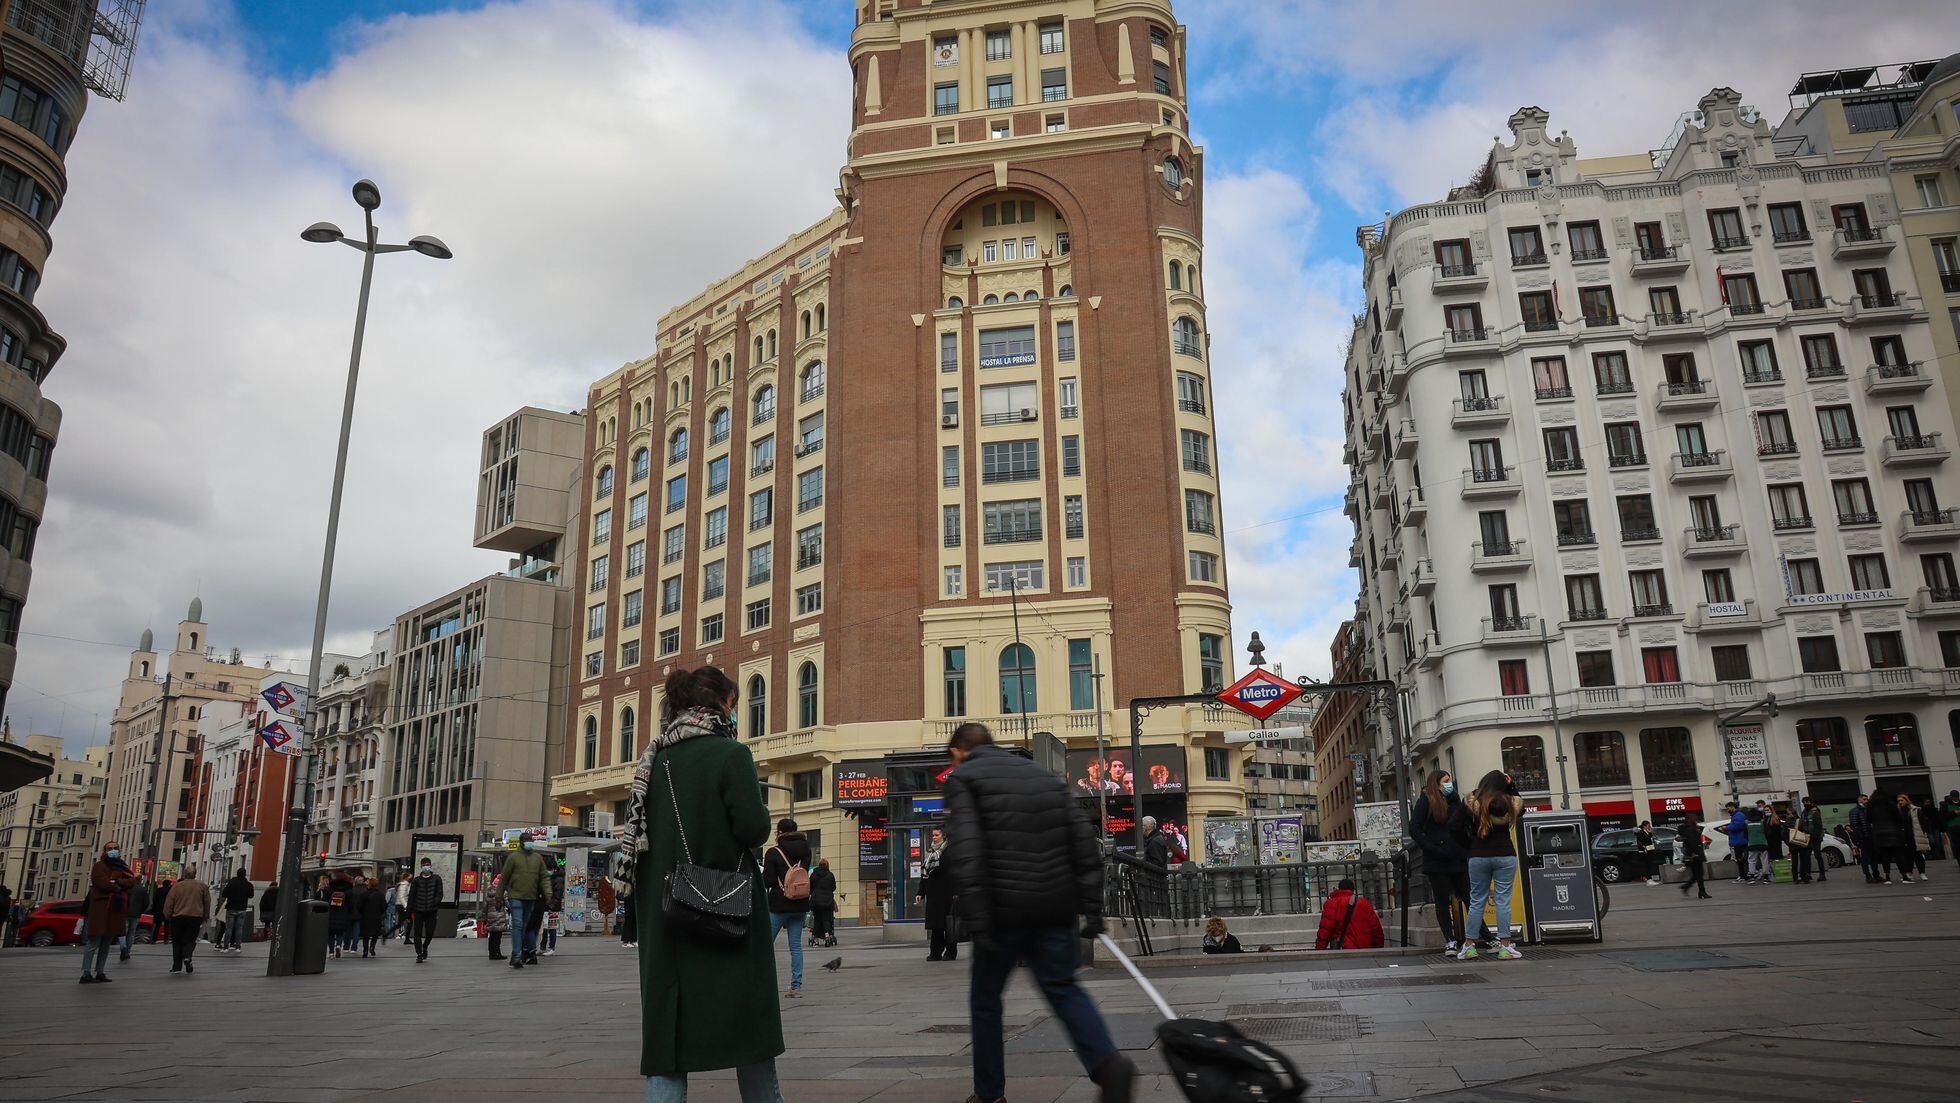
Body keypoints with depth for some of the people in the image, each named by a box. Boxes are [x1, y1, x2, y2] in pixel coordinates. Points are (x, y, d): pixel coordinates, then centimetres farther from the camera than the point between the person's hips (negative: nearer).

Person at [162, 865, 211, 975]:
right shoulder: (202, 886, 2)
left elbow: (168, 903, -2)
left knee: (177, 942, 11)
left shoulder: (176, 886, -2)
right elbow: (207, 902, 8)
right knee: (190, 940, 8)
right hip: (195, 917, 0)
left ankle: (177, 966, 10)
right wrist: (205, 916, 18)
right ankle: (187, 956, -20)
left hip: (177, 918, 0)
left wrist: (167, 916, 11)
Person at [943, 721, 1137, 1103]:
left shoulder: (962, 778, 1)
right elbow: (1084, 844, 12)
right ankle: (1107, 1061, -13)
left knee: (985, 998, 13)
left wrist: (976, 921, -17)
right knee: (1063, 989, 10)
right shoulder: (1043, 775, 18)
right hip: (1056, 908, 5)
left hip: (1004, 909, -4)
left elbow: (965, 853, -15)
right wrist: (1092, 907, 11)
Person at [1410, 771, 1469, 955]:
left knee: (1471, 899, 1)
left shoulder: (1455, 802, 16)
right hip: (1437, 863, -4)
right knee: (1442, 902, 2)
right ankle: (1450, 941, 7)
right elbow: (1414, 830, -8)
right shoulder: (1427, 802, -1)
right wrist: (1432, 850, -15)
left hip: (1458, 860, 4)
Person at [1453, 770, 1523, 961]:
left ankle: (1469, 945, 10)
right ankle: (1505, 946, 0)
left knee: (1477, 901, 7)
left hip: (1478, 857, 0)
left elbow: (1458, 827, -5)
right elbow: (1520, 806, 24)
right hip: (1505, 856, 0)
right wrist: (1511, 786, 13)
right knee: (1503, 900, 2)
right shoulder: (1510, 803, -1)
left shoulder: (1471, 803, -5)